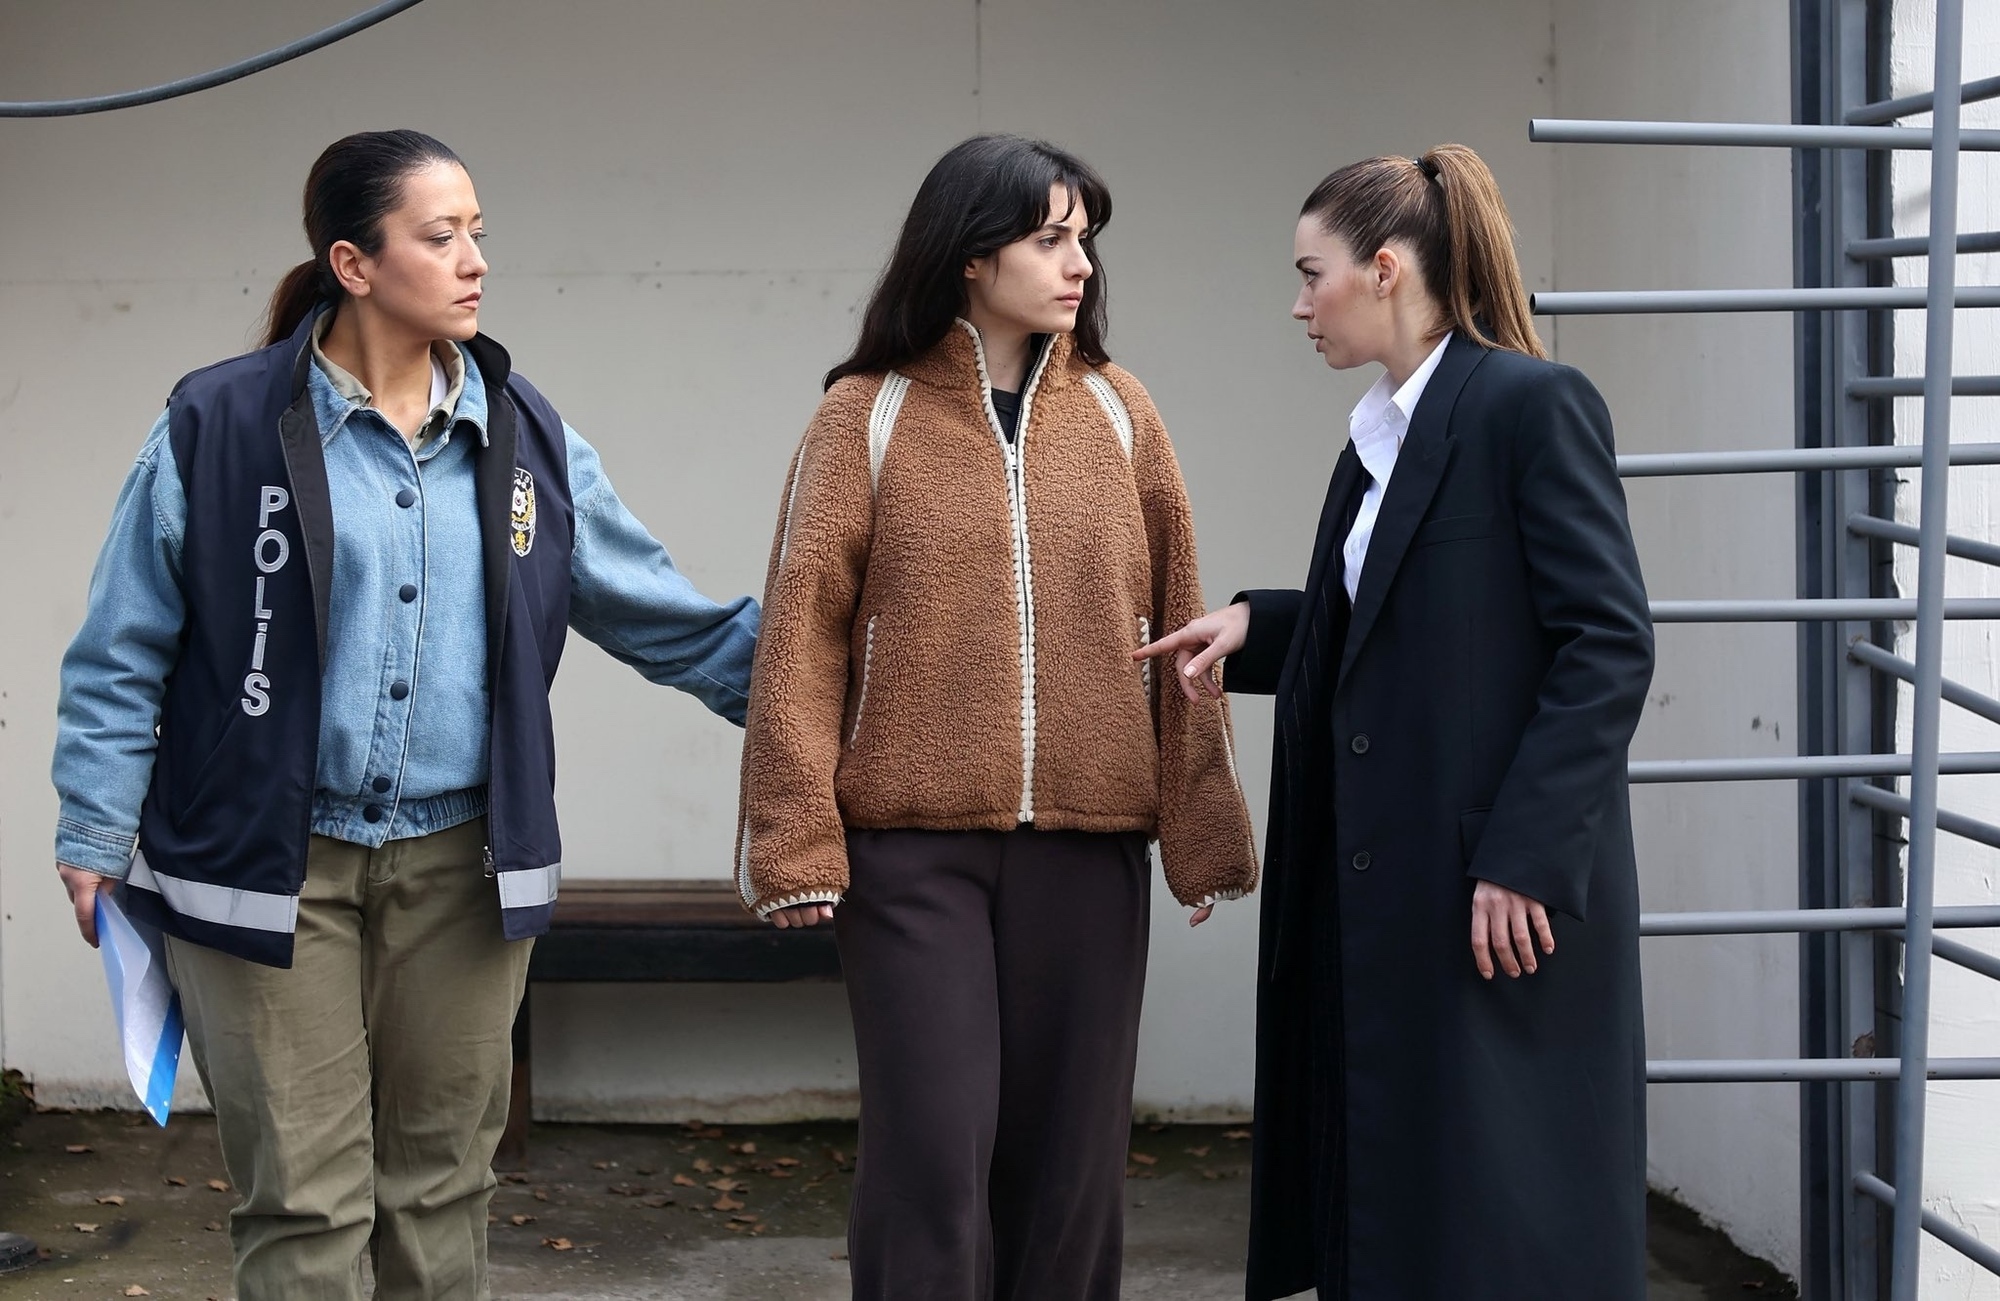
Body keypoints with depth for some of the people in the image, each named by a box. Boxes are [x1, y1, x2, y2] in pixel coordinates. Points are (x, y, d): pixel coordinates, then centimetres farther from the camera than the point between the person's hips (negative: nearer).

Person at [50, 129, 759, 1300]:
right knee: (305, 1203, 0)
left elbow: (660, 611, 12)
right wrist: (97, 838, -2)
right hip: (270, 862, -4)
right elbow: (125, 653, -1)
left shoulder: (524, 435, 6)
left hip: (459, 865, 4)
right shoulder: (222, 427, -6)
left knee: (443, 1182, 12)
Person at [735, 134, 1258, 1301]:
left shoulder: (1117, 413, 7)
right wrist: (799, 842, -8)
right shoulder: (867, 415, 0)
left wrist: (1204, 827, 4)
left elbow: (1176, 630, 7)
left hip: (1088, 843, 3)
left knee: (1071, 1144, 7)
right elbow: (803, 634, -2)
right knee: (934, 1142, -3)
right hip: (914, 843, -2)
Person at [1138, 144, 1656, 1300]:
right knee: (1382, 1195, 10)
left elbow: (1609, 644, -16)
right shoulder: (1381, 435, 15)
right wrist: (1254, 626, 6)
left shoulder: (1533, 406, -11)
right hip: (1381, 887, 9)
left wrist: (1525, 857, -19)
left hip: (1507, 896, -8)